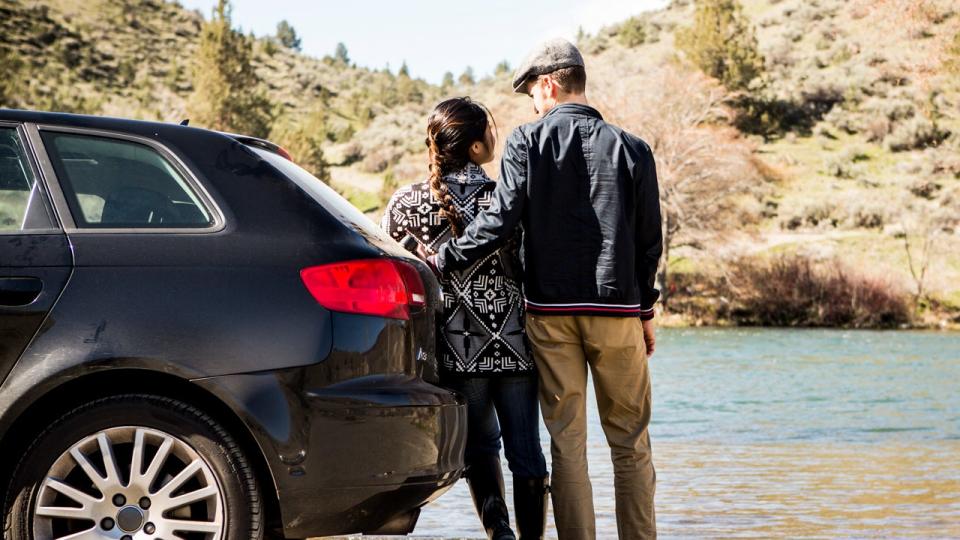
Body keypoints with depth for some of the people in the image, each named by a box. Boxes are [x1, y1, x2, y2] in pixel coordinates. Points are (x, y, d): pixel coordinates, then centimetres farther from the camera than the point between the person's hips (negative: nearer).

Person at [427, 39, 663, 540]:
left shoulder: (528, 141, -2)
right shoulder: (631, 149, 3)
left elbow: (501, 220, -10)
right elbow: (649, 240, 6)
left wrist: (443, 261, -2)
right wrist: (646, 309, 16)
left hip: (549, 310, 0)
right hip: (617, 310, 1)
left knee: (566, 441, 5)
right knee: (630, 441, 8)